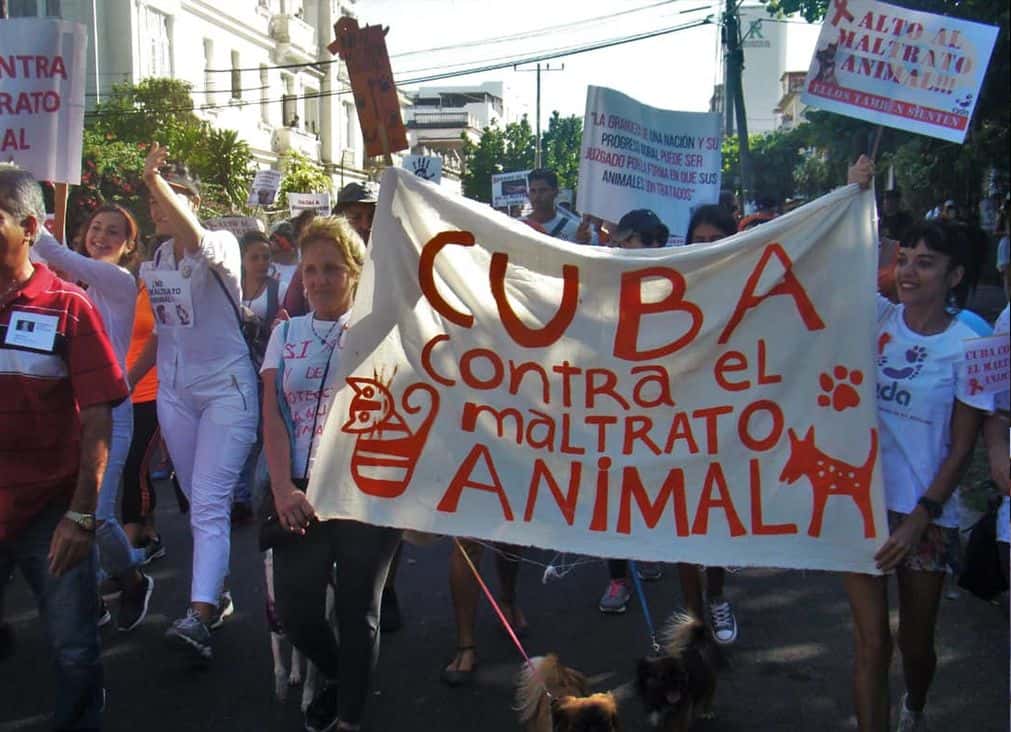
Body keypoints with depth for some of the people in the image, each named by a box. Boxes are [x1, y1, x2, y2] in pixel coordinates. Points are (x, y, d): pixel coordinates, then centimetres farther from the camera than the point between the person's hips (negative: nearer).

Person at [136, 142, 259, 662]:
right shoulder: (151, 263, 9)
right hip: (174, 392, 7)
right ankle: (218, 594, 27)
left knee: (209, 502, -15)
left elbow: (195, 240, -35)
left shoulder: (221, 246, -10)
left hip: (227, 388, -6)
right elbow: (159, 330, 18)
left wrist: (157, 178, -32)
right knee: (199, 502, 13)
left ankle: (199, 615, -21)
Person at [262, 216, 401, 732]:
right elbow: (273, 415, 3)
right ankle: (336, 676, 36)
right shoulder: (286, 333, 11)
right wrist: (283, 487, -7)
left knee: (357, 608, 5)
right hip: (301, 493, 4)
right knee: (293, 606, 5)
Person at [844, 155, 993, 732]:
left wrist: (921, 516, -13)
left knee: (916, 643, 17)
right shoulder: (877, 317, -1)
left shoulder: (969, 347, -8)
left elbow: (961, 447, -8)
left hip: (926, 514, -1)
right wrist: (853, 197, -15)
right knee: (872, 642, 2)